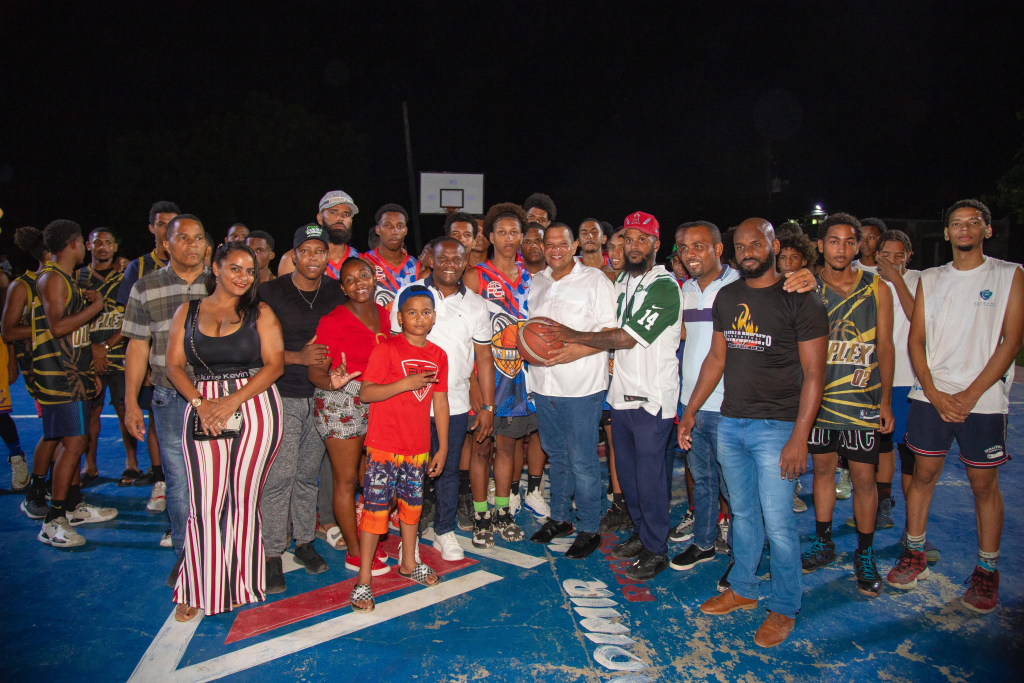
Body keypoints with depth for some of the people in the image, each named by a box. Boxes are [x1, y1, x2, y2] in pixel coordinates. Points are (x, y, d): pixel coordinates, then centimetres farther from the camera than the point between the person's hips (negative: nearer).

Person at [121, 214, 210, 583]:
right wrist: (131, 403, 3)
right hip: (170, 401, 0)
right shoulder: (146, 288, 5)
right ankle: (185, 554, 23)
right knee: (179, 481, 6)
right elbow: (138, 348, 6)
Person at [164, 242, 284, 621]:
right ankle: (198, 589, 16)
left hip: (255, 406, -1)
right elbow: (175, 365, 7)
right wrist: (200, 404, -9)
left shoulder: (260, 312, 7)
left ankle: (240, 583, 18)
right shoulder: (187, 312, 13)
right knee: (205, 503, 0)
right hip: (202, 412, 1)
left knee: (244, 499, 2)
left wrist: (232, 401, -13)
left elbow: (274, 364, -2)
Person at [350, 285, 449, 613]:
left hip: (419, 449, 5)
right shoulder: (386, 349, -10)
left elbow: (440, 402, 11)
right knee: (375, 510, -2)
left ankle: (408, 563, 38)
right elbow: (365, 392, -16)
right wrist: (406, 383, -26)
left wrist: (442, 447, 11)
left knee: (412, 505, 19)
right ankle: (363, 580, 11)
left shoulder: (438, 355, 6)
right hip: (384, 447, -5)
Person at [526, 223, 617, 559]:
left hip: (581, 387, -6)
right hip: (543, 384, 6)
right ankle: (559, 518, 32)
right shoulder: (536, 282, 13)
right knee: (556, 456, 17)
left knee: (582, 462, -1)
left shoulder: (595, 280, -5)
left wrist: (578, 350, -22)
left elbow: (612, 330, -9)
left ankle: (589, 529, 14)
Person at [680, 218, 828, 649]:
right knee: (743, 513, 16)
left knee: (778, 523, 1)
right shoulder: (726, 297, 10)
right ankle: (742, 589, 32)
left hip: (776, 427, -5)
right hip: (730, 423, 5)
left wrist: (799, 437, -15)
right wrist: (690, 412, 13)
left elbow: (813, 374, -9)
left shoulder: (800, 301, -8)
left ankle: (784, 609, 19)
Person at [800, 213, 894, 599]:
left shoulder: (877, 289, 0)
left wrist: (886, 400, -1)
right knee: (823, 467, 12)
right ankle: (823, 544, 27)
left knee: (863, 476, 3)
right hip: (816, 397, 1)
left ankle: (864, 555, 19)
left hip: (862, 400, -1)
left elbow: (884, 347, 2)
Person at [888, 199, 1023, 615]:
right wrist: (935, 393, -6)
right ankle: (914, 556, 21)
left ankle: (987, 571, 18)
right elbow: (916, 340, 7)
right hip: (930, 396, 3)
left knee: (984, 485, 4)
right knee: (923, 475, 8)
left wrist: (970, 395, -12)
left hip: (983, 400, -2)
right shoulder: (930, 280, 10)